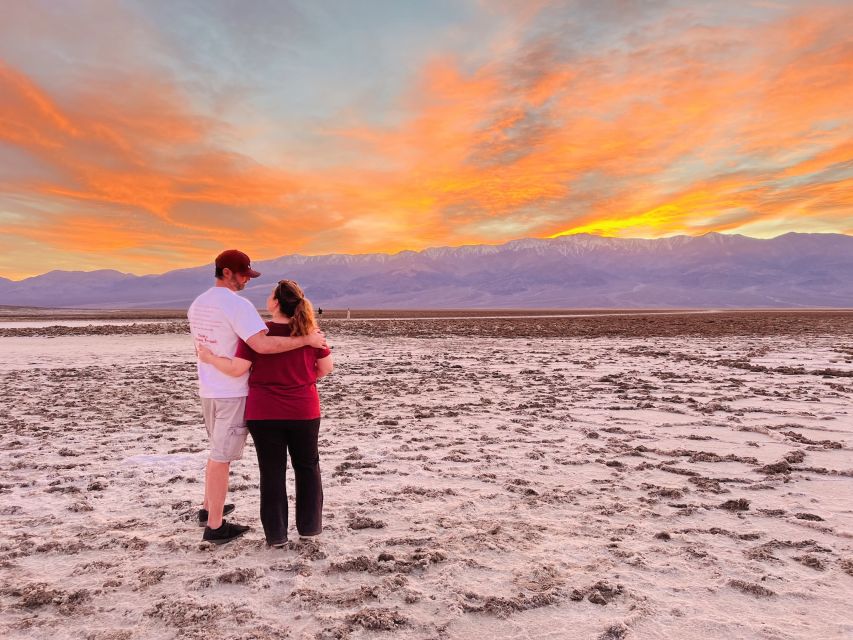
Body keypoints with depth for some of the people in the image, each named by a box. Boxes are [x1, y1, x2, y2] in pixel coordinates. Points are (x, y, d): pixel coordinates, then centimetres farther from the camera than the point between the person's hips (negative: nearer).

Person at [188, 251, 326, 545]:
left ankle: (209, 508, 38)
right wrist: (307, 339, -26)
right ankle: (215, 526, 12)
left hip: (208, 389, 9)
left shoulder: (197, 305, 9)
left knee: (218, 451, 25)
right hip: (232, 391, -9)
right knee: (222, 456, 1)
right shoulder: (237, 304, -20)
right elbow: (263, 344, -32)